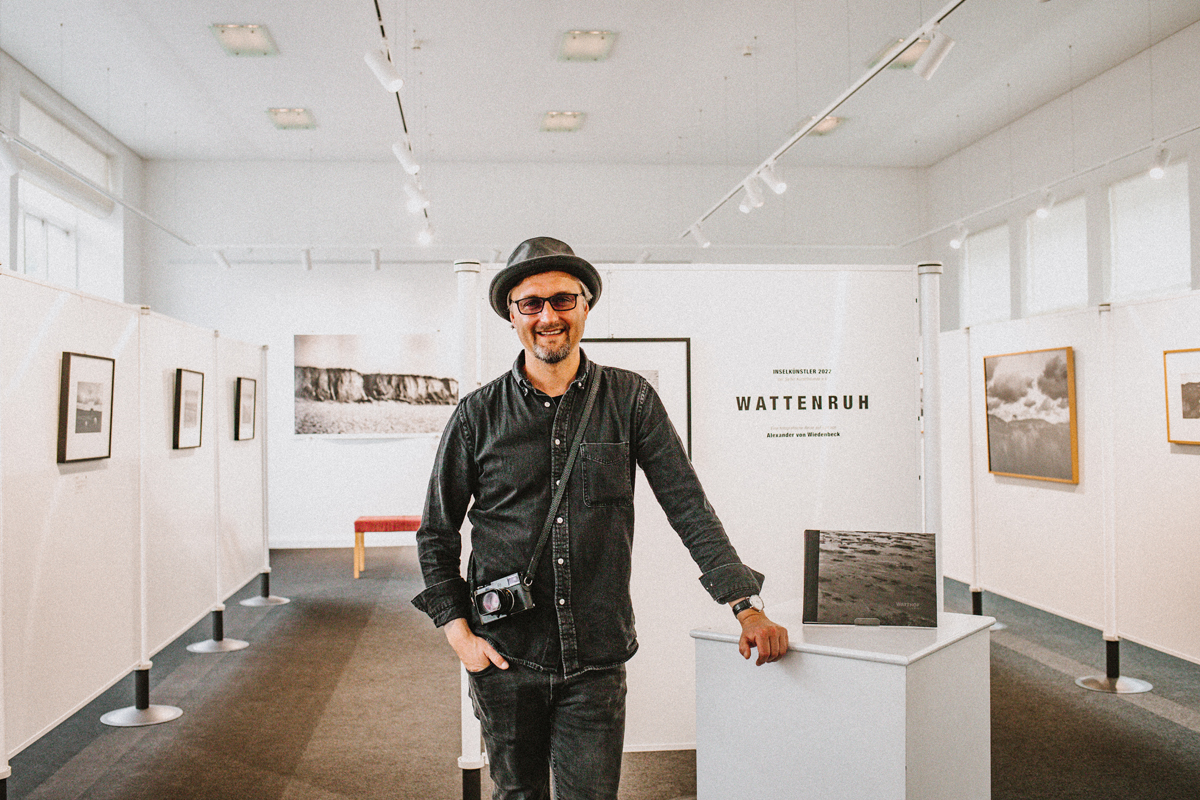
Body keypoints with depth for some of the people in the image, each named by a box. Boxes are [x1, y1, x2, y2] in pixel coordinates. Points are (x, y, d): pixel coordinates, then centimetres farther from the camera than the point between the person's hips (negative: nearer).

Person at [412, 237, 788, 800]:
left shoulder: (630, 400, 1)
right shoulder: (478, 414, 1)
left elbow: (688, 506, 0)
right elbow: (436, 533, 7)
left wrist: (746, 604, -8)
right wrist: (458, 631, -3)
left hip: (597, 662, 0)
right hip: (505, 658, 1)